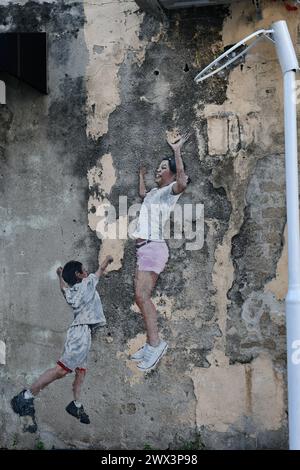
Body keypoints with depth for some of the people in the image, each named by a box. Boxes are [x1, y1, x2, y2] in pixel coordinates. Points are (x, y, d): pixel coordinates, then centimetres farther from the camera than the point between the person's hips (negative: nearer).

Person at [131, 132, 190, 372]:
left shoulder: (171, 190, -2)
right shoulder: (154, 192, 24)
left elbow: (183, 182, -27)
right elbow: (142, 193, 50)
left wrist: (177, 151, -21)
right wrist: (142, 174, 52)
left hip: (154, 246, -9)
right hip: (143, 247, 9)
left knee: (141, 296, -18)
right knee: (142, 297, 4)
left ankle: (155, 343, -15)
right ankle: (151, 344, 7)